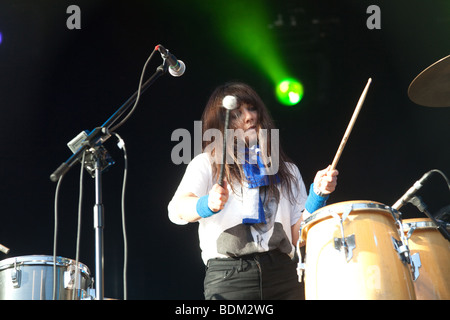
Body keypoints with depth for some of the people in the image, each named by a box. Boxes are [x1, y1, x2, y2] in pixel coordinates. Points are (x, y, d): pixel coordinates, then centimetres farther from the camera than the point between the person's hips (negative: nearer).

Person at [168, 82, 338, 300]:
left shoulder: (286, 170, 21)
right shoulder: (207, 164, 12)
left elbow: (298, 235, 13)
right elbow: (177, 210, -6)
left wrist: (317, 195, -1)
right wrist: (208, 205, -26)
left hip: (282, 276, 3)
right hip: (228, 275, -3)